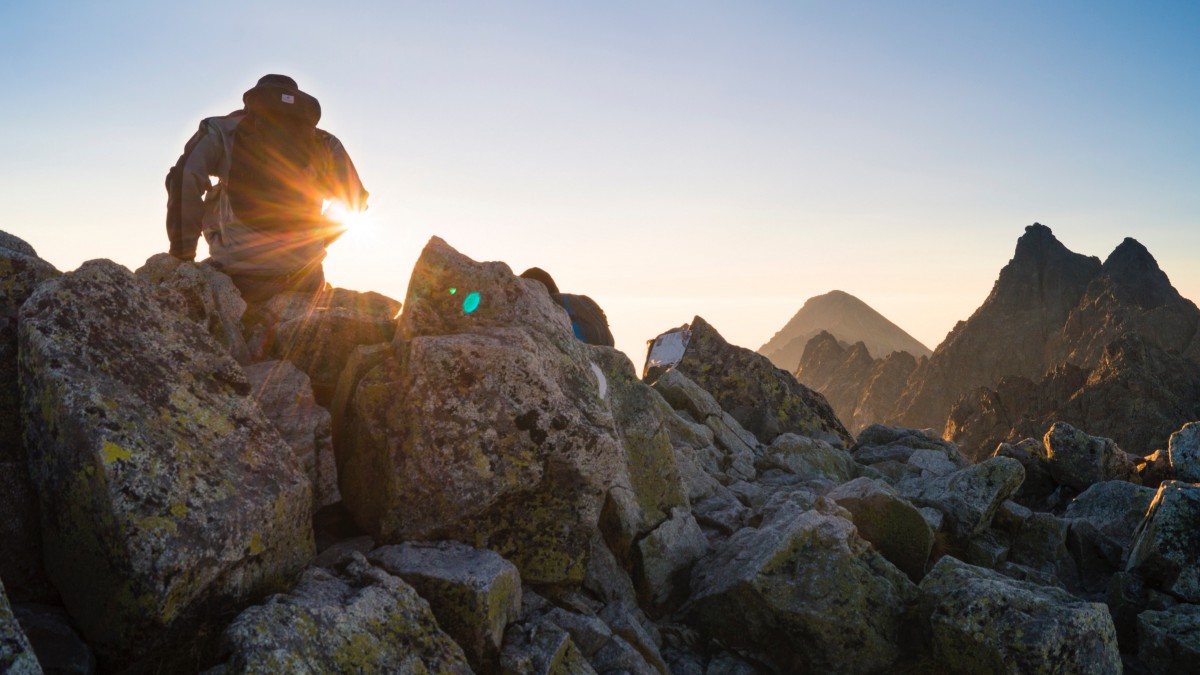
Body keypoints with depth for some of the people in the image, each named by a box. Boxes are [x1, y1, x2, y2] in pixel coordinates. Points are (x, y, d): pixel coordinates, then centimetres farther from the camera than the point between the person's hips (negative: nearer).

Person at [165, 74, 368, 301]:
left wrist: (182, 253, 1)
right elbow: (354, 199, 9)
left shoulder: (224, 129, 10)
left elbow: (185, 178, -4)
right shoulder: (325, 143, 15)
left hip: (240, 273, -1)